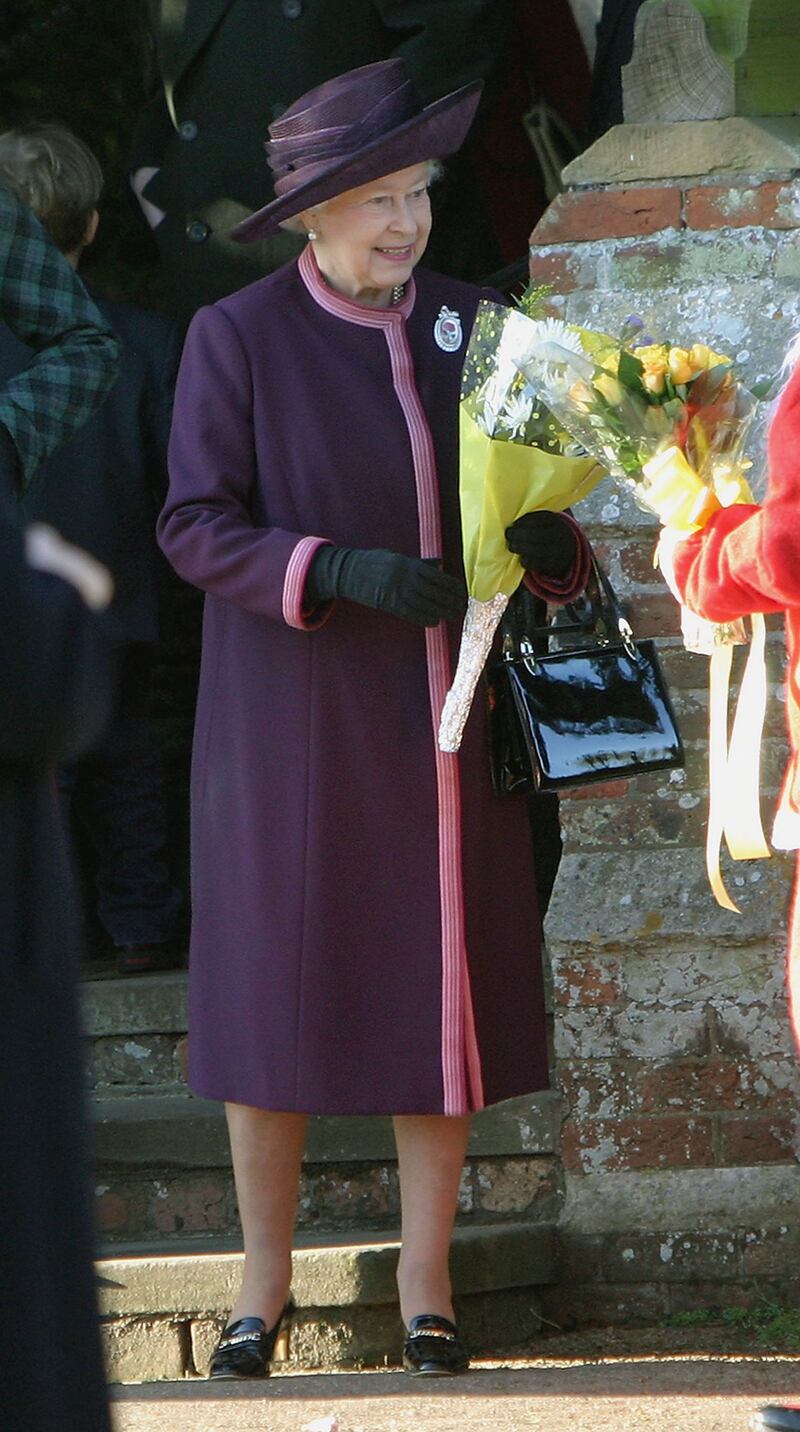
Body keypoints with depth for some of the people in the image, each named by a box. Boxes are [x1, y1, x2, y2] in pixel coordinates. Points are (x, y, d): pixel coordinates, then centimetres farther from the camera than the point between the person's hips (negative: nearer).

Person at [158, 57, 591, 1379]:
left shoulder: (464, 326, 5)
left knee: (443, 990, 4)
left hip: (442, 723, 3)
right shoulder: (239, 339, -6)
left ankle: (426, 1278, 13)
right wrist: (343, 572, -24)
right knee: (278, 983, 1)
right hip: (293, 723, -3)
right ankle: (265, 1280, 13)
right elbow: (194, 525, -10)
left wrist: (554, 548, -14)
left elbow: (524, 498, 10)